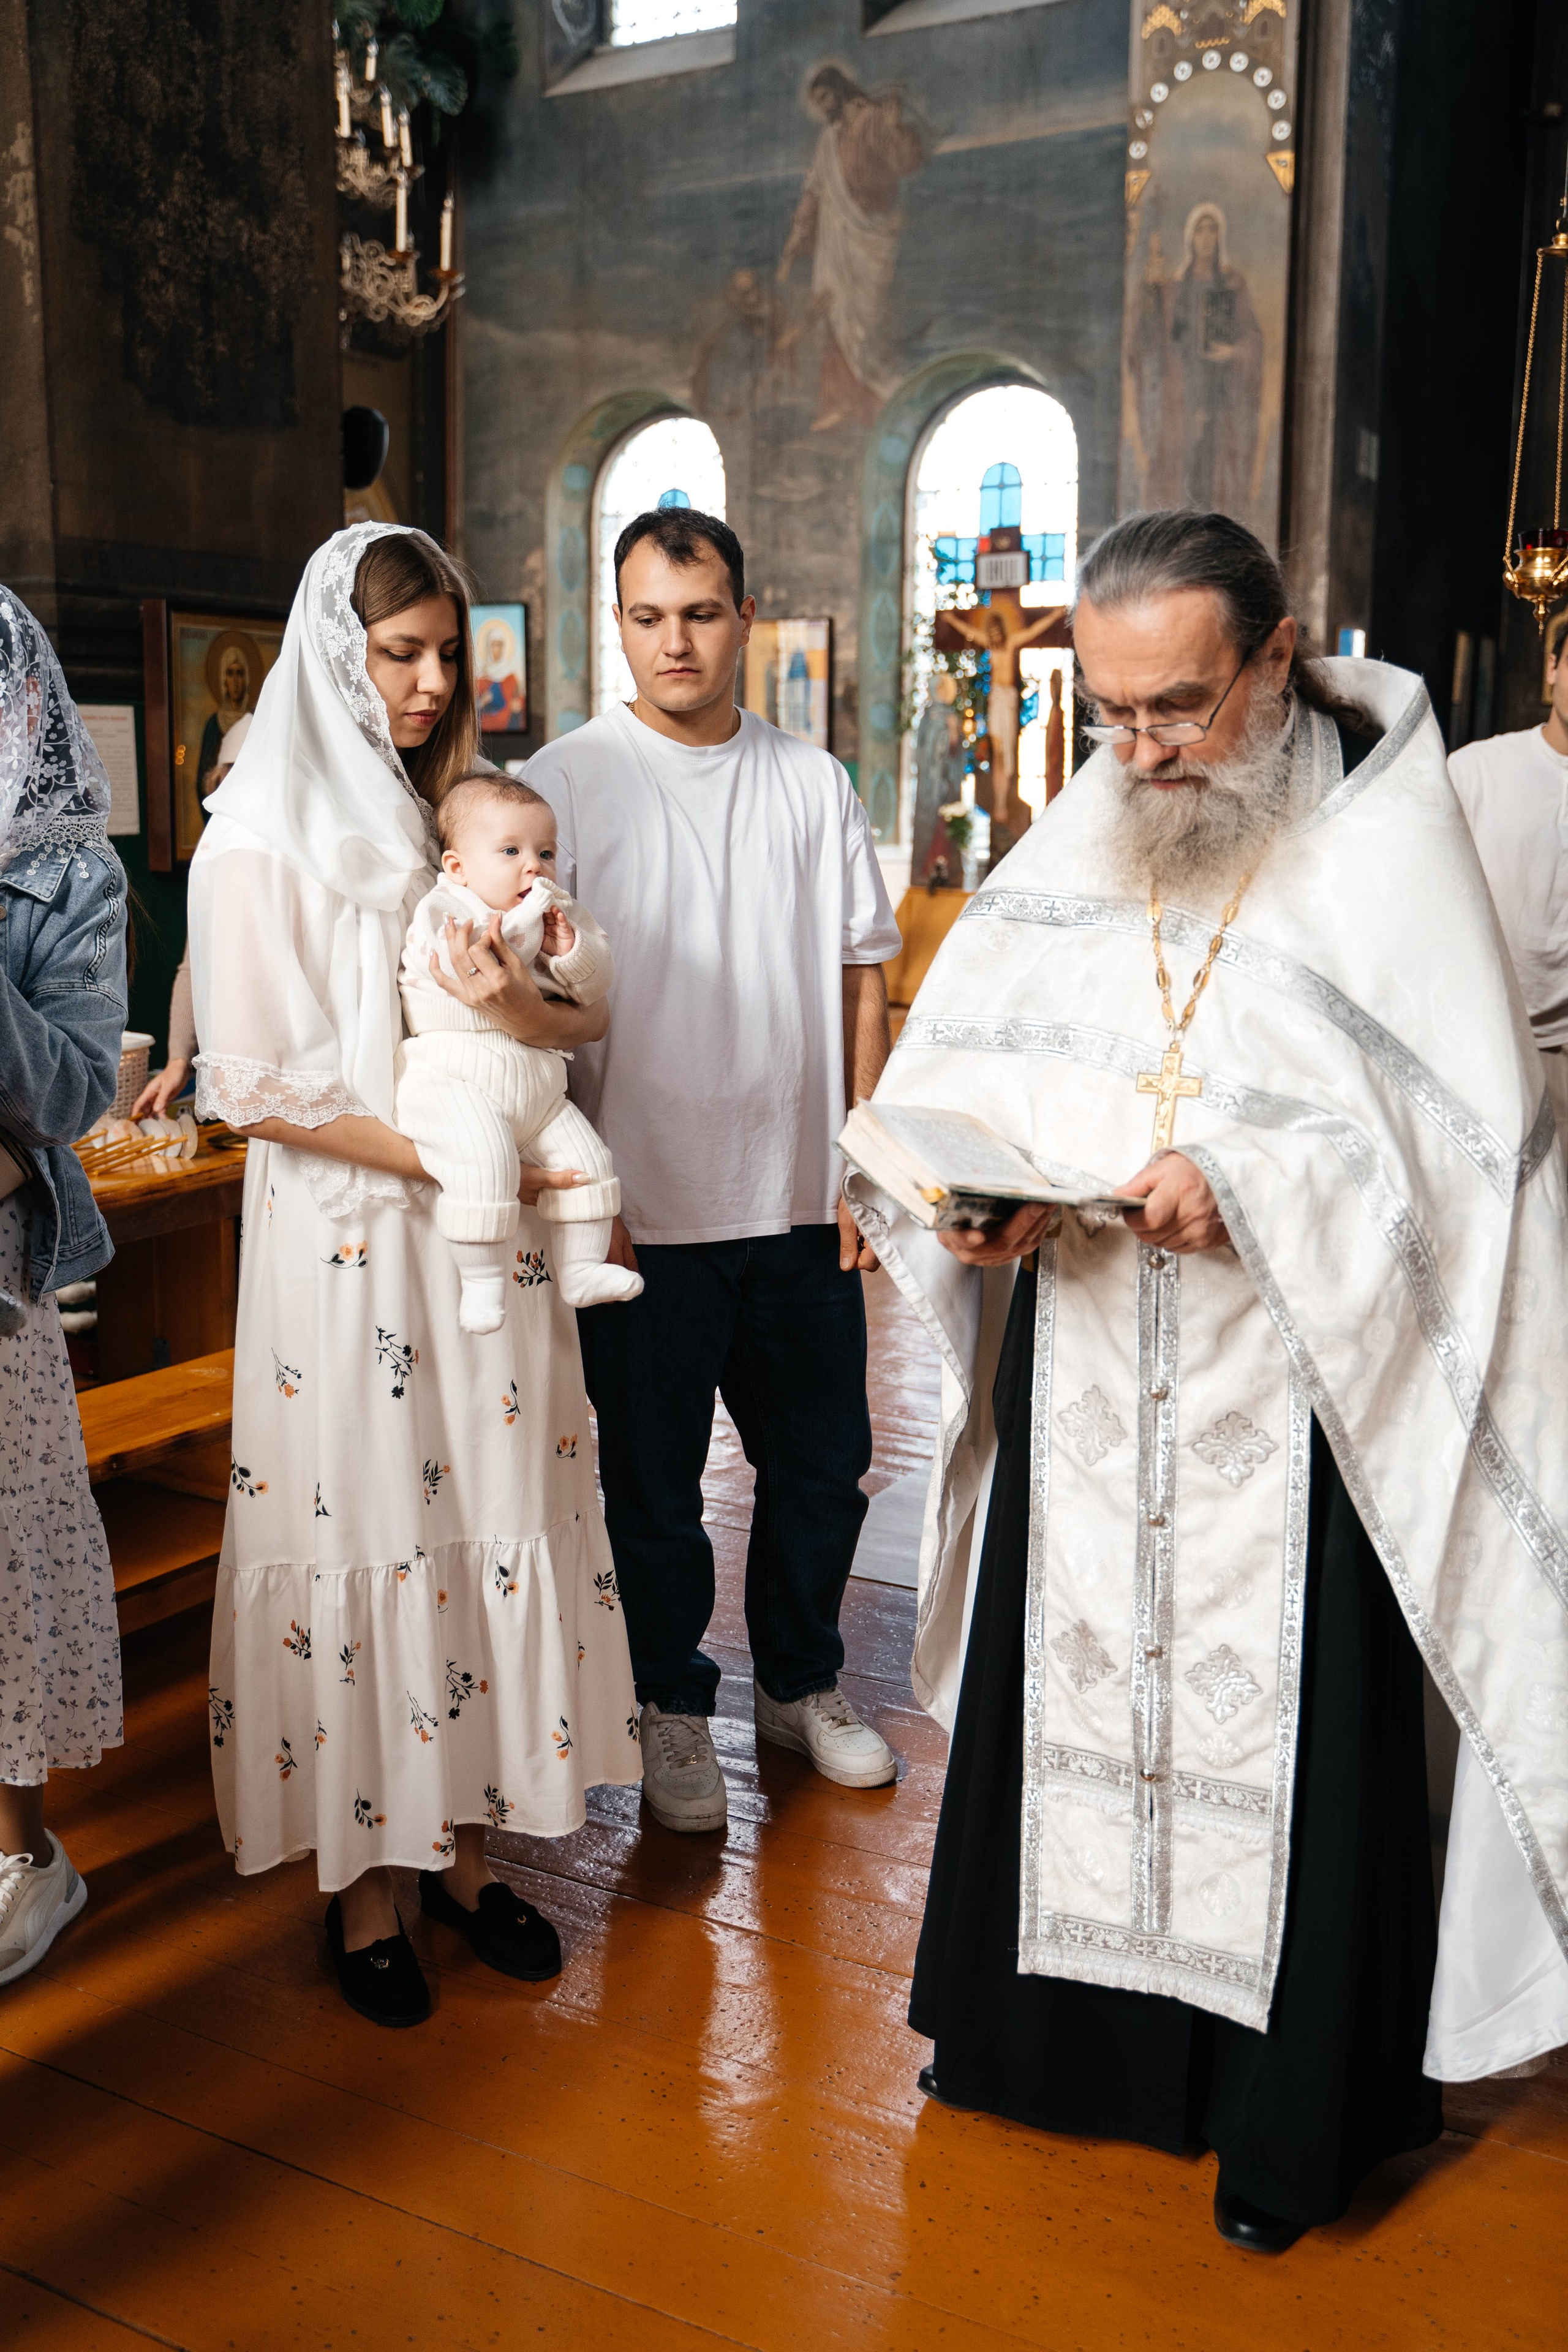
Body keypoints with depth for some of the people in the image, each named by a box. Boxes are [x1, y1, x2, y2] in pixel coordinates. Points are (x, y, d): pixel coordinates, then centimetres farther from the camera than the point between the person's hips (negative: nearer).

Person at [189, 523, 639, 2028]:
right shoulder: (263, 844, -6)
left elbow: (582, 1019, 7)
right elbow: (265, 1090, -11)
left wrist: (515, 1002, -16)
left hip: (486, 1241, 5)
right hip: (348, 1242, -5)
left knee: (488, 1522, 8)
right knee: (362, 1534, 3)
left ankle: (460, 1846, 25)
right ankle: (359, 1887, 20)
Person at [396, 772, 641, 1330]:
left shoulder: (558, 914, 17)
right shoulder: (443, 909, -2)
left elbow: (596, 987, 14)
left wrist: (570, 950, -7)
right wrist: (524, 921, -16)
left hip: (538, 1085, 7)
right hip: (456, 1079, -7)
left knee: (585, 1157, 0)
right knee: (484, 1157, -28)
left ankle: (581, 1268, 12)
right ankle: (483, 1280, -18)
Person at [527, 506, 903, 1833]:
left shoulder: (812, 785, 6)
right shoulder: (565, 784, -4)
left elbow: (859, 979, 8)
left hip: (802, 1206, 3)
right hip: (645, 1212, -3)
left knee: (823, 1462, 13)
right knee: (653, 1483, 10)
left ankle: (803, 1684, 35)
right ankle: (675, 1707, 30)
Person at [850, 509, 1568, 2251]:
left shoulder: (1383, 845, -9)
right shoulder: (1065, 850, 3)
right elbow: (941, 1077, 6)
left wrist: (1246, 1186, -24)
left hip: (1289, 1392, -4)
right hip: (1081, 1392, 4)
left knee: (1287, 1731, 5)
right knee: (1062, 1681, 15)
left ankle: (1287, 2114, 27)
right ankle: (1053, 2023, 38)